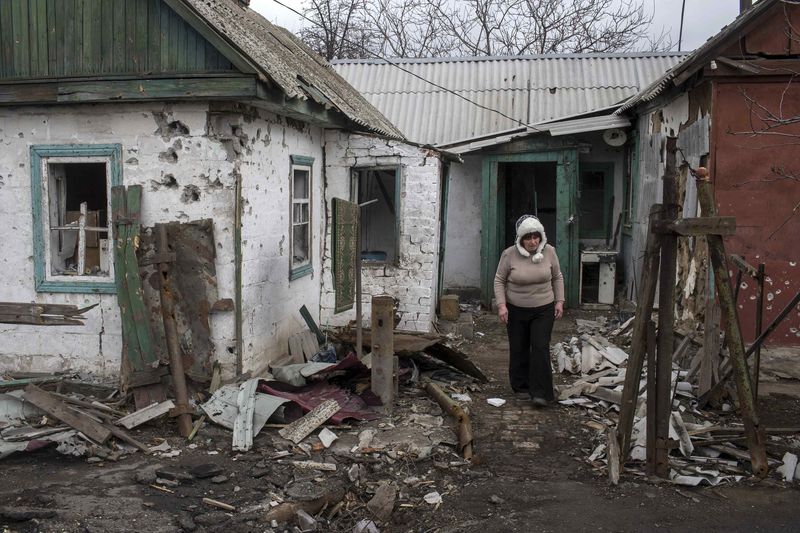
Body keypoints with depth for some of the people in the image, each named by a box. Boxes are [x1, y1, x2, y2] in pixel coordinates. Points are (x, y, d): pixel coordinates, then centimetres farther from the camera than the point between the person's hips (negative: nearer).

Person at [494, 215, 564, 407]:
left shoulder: (549, 252, -6)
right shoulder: (509, 254, -12)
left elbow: (557, 278, 7)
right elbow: (499, 280, -4)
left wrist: (559, 301, 2)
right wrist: (501, 305, -12)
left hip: (543, 310, 0)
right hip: (516, 310, 0)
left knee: (540, 348, -6)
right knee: (518, 349, 9)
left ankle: (540, 393, -4)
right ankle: (520, 385, 26)